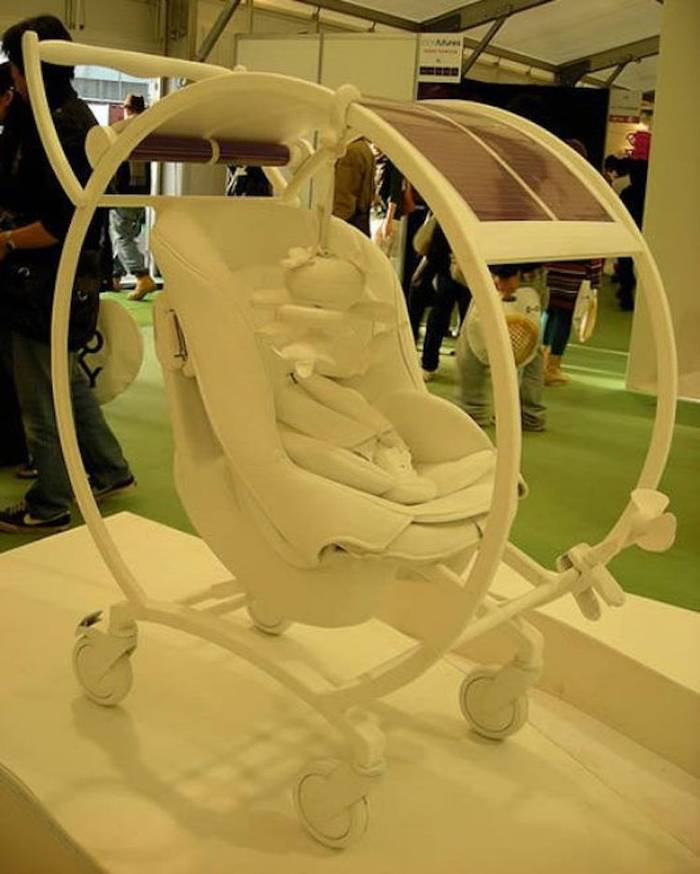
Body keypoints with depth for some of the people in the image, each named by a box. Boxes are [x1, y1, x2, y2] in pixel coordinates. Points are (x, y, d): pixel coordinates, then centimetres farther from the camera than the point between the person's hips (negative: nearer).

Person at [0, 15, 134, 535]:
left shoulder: (54, 126, -19)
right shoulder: (80, 116, 11)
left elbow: (63, 222, -25)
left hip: (46, 286, -10)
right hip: (75, 280, 10)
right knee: (69, 381, 23)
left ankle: (49, 507, 16)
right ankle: (110, 471, 34)